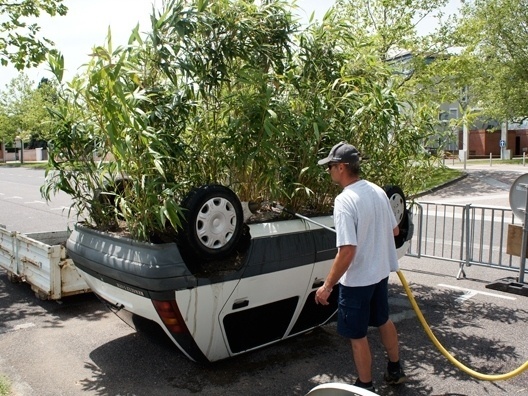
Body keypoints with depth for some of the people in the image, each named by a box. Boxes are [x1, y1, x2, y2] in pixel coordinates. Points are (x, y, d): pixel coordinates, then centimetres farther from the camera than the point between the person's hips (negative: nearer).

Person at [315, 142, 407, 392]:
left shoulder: (344, 201, -25)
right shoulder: (377, 191, -1)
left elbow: (347, 251, -29)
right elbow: (395, 230, 11)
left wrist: (327, 286, -20)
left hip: (357, 280, -8)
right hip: (381, 272, 8)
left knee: (357, 336, 10)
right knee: (383, 321, 27)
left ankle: (365, 386, 26)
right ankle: (395, 370, 45)